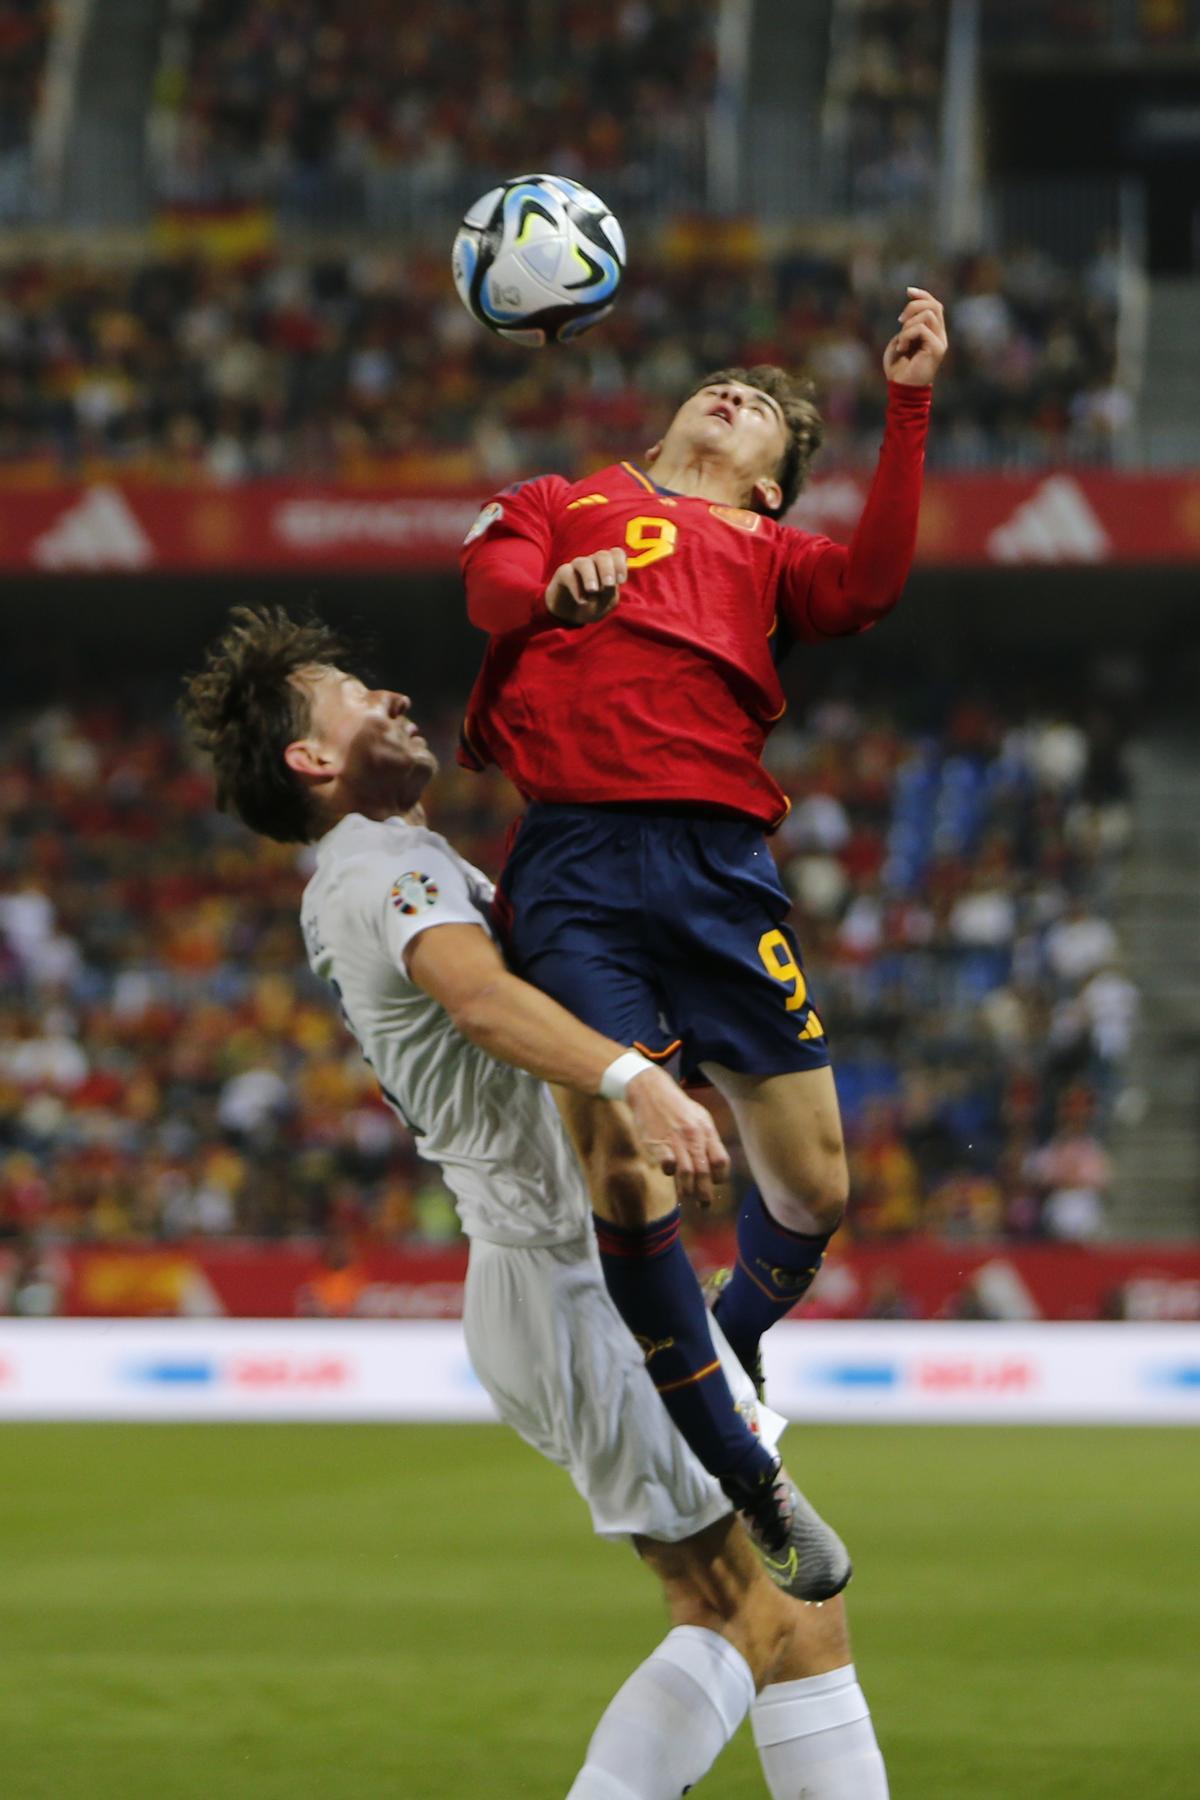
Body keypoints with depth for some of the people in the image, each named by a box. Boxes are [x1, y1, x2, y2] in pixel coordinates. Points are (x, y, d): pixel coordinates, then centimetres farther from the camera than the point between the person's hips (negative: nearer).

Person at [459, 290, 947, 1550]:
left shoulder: (766, 551, 28)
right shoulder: (560, 502, 26)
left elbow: (867, 587, 6)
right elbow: (493, 581, 5)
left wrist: (908, 405, 1)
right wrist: (556, 588, -19)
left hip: (719, 863, 2)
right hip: (572, 863, -2)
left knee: (812, 1182, -3)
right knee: (622, 1161, -15)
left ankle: (731, 1355, 29)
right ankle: (742, 1474, -3)